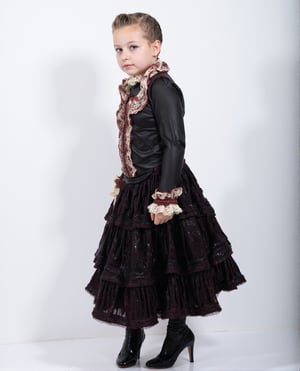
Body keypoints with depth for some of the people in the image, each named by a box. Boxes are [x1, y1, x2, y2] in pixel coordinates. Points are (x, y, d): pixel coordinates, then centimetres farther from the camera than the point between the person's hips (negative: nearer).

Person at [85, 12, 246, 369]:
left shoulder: (162, 88, -16)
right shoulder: (132, 89, 9)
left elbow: (174, 145, -20)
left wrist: (164, 197, -22)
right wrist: (125, 184, 18)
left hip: (161, 189, -8)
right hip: (134, 191, 8)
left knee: (169, 264, 5)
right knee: (133, 262, 15)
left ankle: (178, 331, 24)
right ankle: (133, 333, 31)